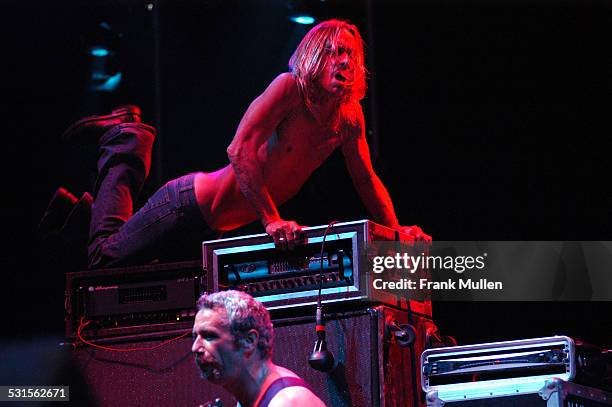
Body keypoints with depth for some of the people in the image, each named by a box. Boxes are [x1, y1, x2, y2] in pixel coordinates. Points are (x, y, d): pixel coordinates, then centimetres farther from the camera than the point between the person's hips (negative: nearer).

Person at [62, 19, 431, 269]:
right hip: (190, 206, -7)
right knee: (107, 259, 4)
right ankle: (127, 142, 20)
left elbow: (367, 181, 9)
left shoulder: (349, 117, -2)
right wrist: (272, 219, -39)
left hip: (219, 226, 8)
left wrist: (396, 230, -3)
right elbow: (241, 151, -33)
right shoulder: (290, 87, -24)